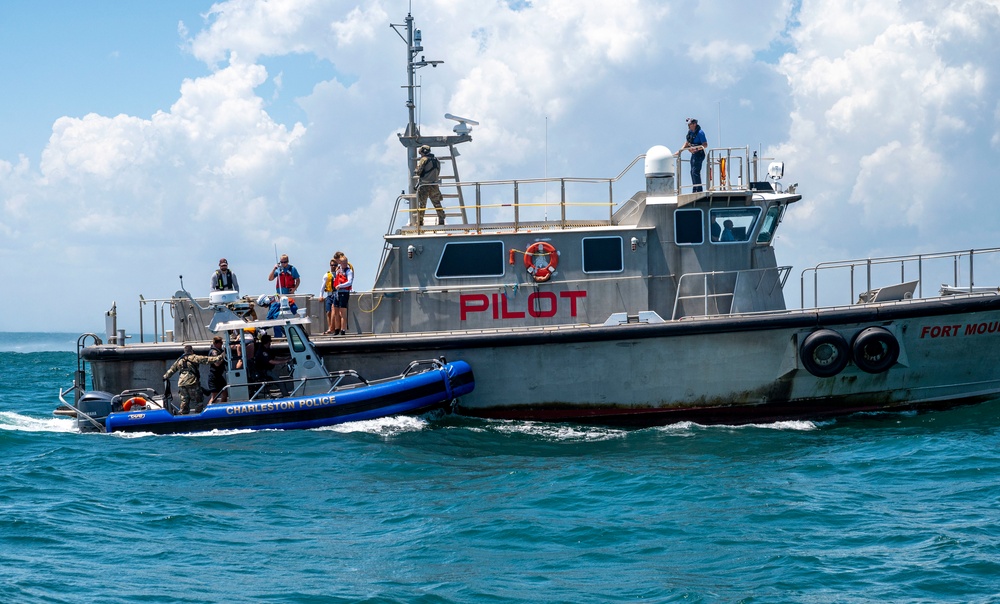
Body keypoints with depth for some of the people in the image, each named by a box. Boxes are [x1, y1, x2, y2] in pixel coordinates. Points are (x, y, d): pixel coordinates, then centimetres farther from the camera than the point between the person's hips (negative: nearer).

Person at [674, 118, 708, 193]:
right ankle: (695, 190, 19)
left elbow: (705, 145, -19)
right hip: (693, 154, 10)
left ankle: (699, 190, -15)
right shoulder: (690, 132, 11)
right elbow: (687, 143, 22)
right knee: (693, 172, 12)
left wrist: (696, 148, -31)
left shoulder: (700, 132, -16)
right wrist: (680, 151, 14)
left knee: (695, 172, -15)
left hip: (699, 154, -10)